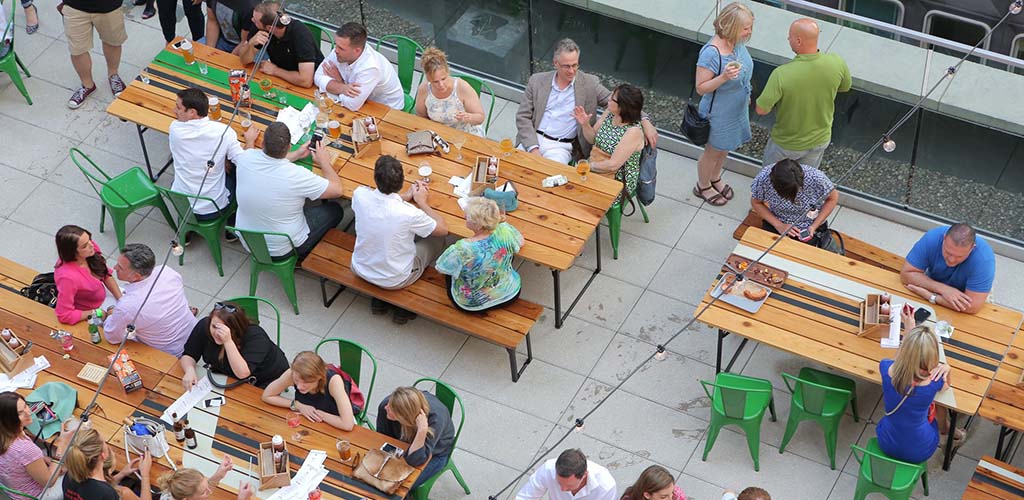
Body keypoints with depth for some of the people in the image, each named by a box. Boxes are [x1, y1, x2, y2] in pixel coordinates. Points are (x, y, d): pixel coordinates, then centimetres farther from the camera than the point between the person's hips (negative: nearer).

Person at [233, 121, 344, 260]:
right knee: (335, 210, 16)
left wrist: (296, 155, 13)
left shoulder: (246, 158, -18)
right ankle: (301, 257, 30)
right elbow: (337, 190, -16)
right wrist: (324, 162, -1)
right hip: (281, 250, -5)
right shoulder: (296, 175, -32)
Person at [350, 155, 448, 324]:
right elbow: (443, 229, -11)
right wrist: (422, 201, -1)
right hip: (394, 281, -4)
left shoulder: (360, 195, -22)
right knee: (436, 237, 17)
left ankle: (379, 299, 30)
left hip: (361, 270, 4)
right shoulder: (409, 214, -32)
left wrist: (406, 196, 4)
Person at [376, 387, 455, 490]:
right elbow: (382, 439, -8)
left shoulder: (435, 419, -41)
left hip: (435, 452, -4)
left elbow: (415, 460, -41)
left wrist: (422, 430, -52)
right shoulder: (385, 406, -28)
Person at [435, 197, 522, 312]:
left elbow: (440, 268, -17)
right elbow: (520, 242, -3)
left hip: (472, 304, -2)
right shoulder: (505, 231, -28)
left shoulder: (461, 249, -38)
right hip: (510, 294, 3)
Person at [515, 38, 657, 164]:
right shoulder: (537, 81, 6)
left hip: (559, 146, -1)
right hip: (532, 140, 1)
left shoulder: (589, 83, 4)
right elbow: (523, 117, 5)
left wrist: (645, 122, -13)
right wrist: (533, 148, -10)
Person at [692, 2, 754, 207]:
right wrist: (724, 77, -42)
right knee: (713, 151, 18)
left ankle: (715, 180, 53)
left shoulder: (738, 42, -13)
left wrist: (746, 96, 20)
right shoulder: (711, 53, -35)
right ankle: (702, 187, 43)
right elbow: (701, 88, -26)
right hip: (718, 112, -7)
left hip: (737, 108, 7)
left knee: (724, 148, 28)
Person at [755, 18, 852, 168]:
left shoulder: (782, 74, -36)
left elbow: (761, 109, -26)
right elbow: (845, 87, -1)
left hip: (787, 144, -4)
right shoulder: (837, 63, -23)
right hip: (820, 139, 4)